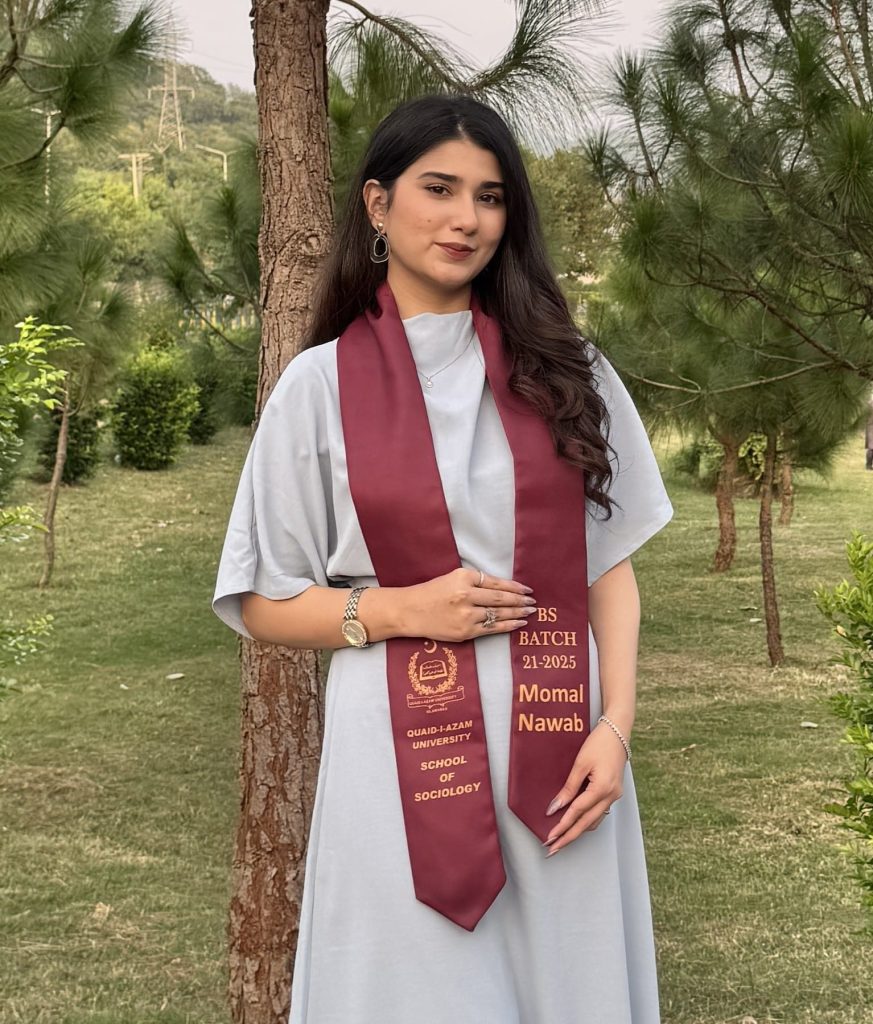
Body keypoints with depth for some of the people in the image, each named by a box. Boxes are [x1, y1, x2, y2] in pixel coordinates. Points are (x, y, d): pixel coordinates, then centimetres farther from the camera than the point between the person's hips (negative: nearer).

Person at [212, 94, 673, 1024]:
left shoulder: (562, 370, 8)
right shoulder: (322, 383, 2)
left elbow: (610, 564, 7)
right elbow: (261, 605, 3)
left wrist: (615, 725, -6)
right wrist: (399, 609, -13)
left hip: (559, 750, 2)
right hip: (404, 758, -2)